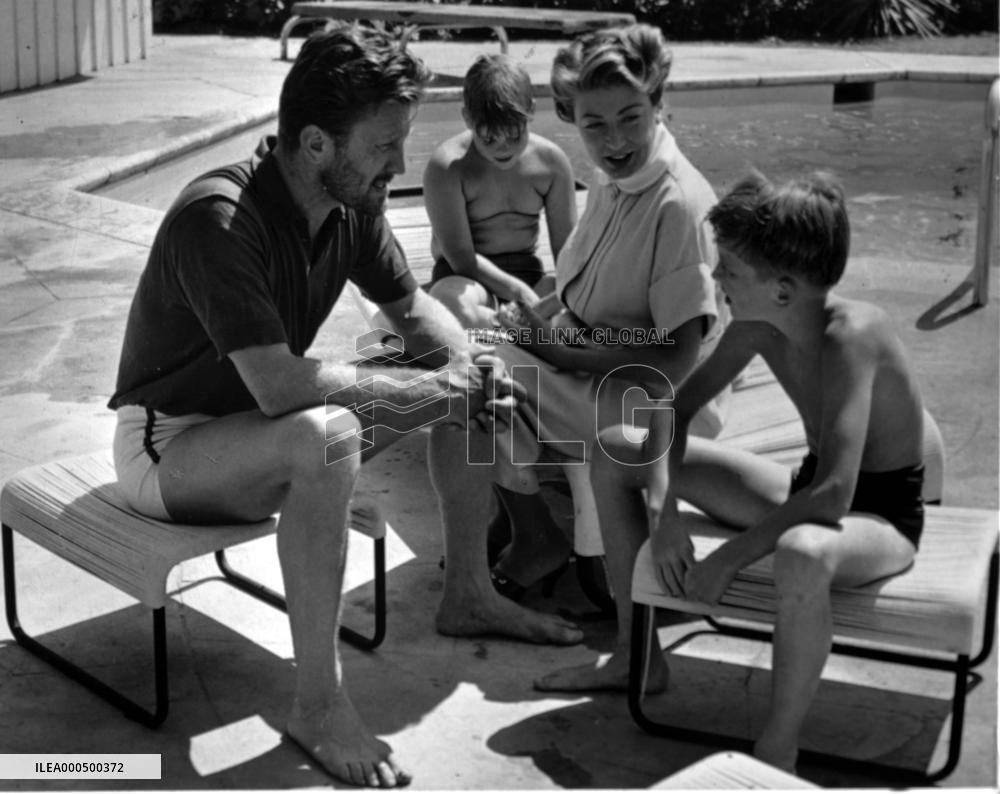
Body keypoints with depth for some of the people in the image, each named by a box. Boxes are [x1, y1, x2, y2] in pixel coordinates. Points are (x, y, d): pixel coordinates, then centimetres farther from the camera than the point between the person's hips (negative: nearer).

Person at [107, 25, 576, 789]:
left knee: (472, 386, 2)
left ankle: (470, 590, 16)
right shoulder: (218, 218, -31)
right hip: (169, 442, -8)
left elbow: (413, 307, 8)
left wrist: (472, 365, -13)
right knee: (324, 437, -39)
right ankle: (319, 705, -28)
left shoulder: (353, 201, -6)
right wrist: (428, 386, -27)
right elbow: (281, 387, -38)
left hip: (263, 422, 8)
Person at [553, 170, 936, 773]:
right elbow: (677, 407, 2)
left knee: (802, 553, -47)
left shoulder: (849, 334, -32)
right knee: (616, 454, 4)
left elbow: (833, 496, -38)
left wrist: (729, 558, -30)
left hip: (882, 514, -8)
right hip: (811, 490, 8)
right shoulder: (759, 325, -10)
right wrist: (665, 508, -13)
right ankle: (636, 657, 16)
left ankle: (778, 755, -23)